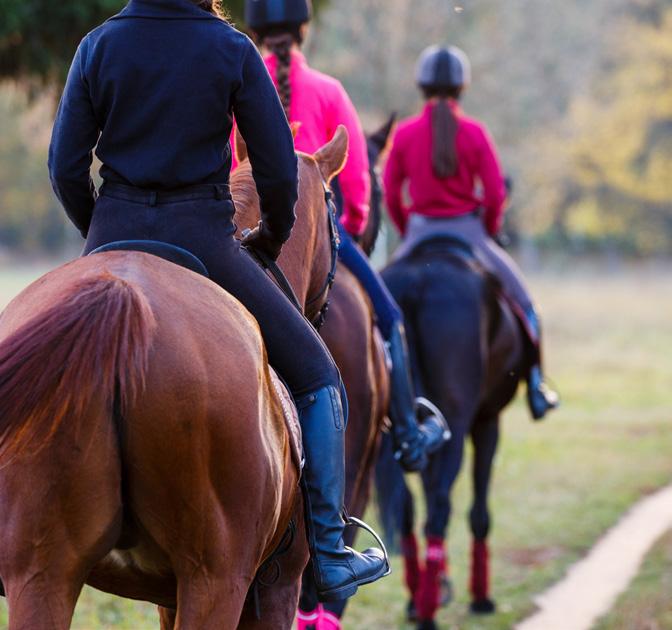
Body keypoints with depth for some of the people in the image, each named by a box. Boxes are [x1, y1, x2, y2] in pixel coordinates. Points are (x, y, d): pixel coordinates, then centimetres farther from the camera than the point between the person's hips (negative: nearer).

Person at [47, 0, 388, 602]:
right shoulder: (231, 50, -6)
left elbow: (66, 168, 2)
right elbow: (278, 170, -3)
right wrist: (274, 234, 16)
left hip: (114, 236, 3)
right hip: (201, 237, -3)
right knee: (316, 375, 12)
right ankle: (328, 554, 9)